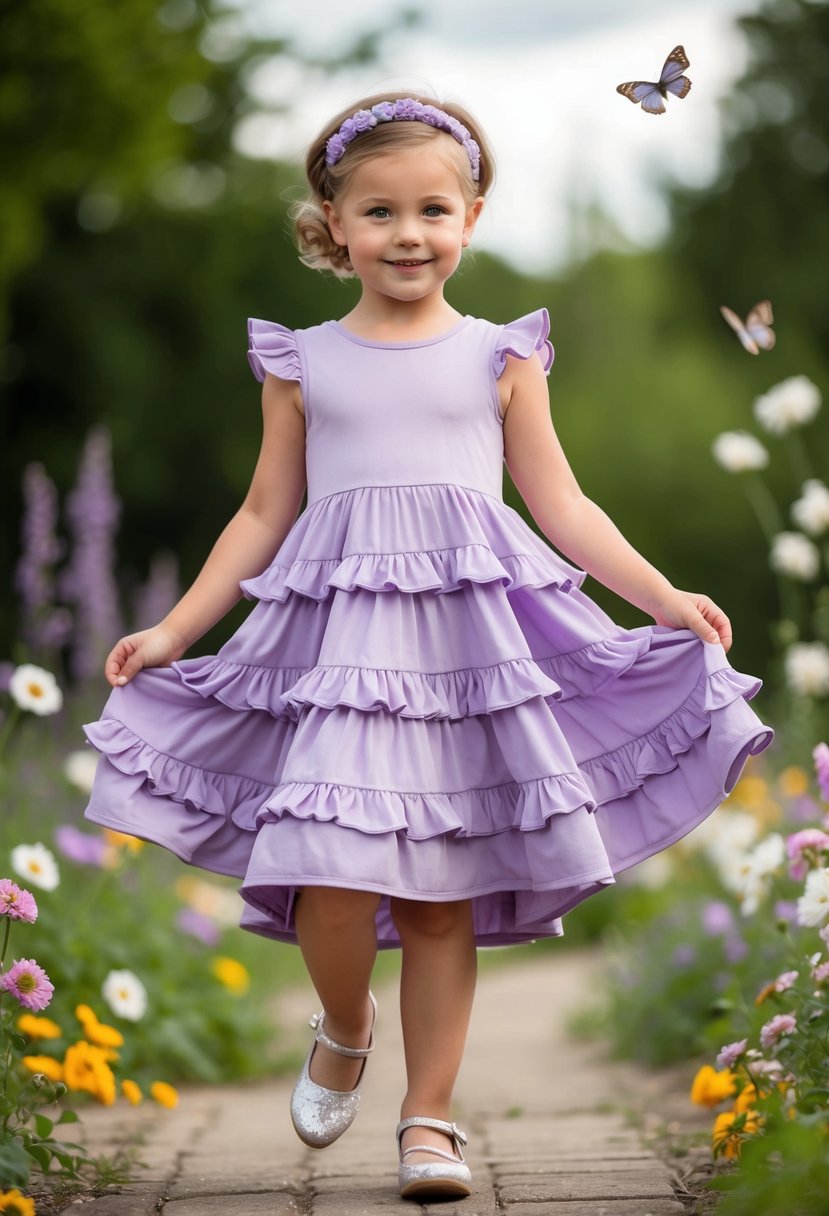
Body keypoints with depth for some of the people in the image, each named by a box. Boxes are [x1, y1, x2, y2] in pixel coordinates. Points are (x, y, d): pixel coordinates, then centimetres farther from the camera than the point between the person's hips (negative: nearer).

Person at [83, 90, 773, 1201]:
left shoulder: (498, 356, 8)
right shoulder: (303, 363, 10)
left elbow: (562, 507, 10)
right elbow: (263, 517, 15)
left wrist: (667, 598, 0)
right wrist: (172, 632, 11)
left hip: (470, 636, 0)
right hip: (339, 641, 0)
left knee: (444, 894, 2)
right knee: (335, 876, -14)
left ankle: (430, 1115, 13)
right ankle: (344, 1031, 18)